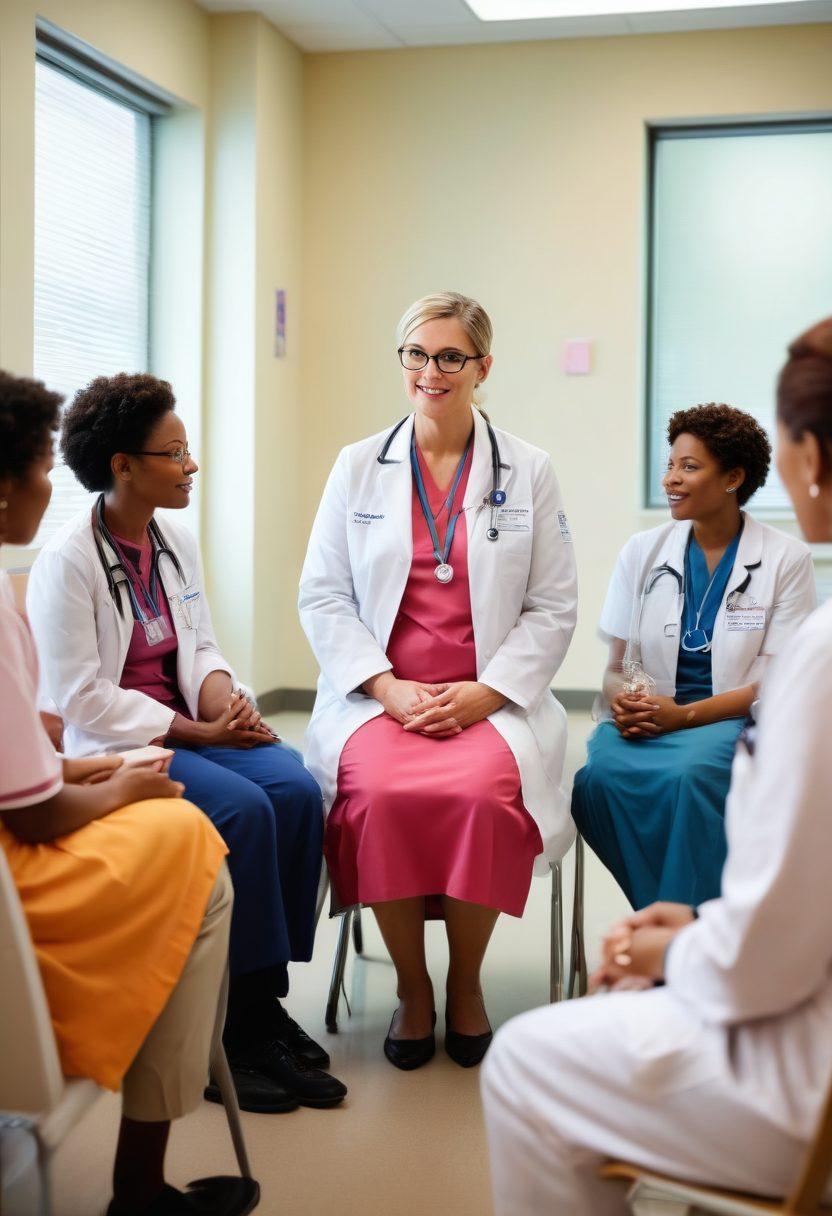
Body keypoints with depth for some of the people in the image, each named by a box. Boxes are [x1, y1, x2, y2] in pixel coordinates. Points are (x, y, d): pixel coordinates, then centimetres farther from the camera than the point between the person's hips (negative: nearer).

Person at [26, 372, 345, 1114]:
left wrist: (222, 695, -6)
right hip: (111, 745, -7)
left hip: (188, 727, 7)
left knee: (296, 790, -21)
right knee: (243, 808, -29)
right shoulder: (68, 560, -11)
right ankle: (242, 1025, -14)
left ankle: (264, 1004, -11)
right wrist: (194, 732, -17)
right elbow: (81, 698, -15)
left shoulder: (177, 543, 11)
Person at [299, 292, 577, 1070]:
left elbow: (553, 608, 5)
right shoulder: (357, 466, 11)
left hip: (490, 699, 0)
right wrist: (388, 687, -8)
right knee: (383, 793, -31)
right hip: (379, 694, 1)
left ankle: (465, 982, -5)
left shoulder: (528, 472, 8)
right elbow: (322, 596, 6)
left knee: (480, 790, -33)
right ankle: (410, 988, -7)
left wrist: (485, 694, -9)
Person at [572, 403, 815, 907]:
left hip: (732, 720, -3)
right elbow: (616, 666, 12)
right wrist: (623, 701, -13)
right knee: (597, 776, -31)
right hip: (649, 715, 3)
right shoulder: (643, 551, 11)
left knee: (689, 773, -37)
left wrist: (682, 714, -16)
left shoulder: (787, 558, 2)